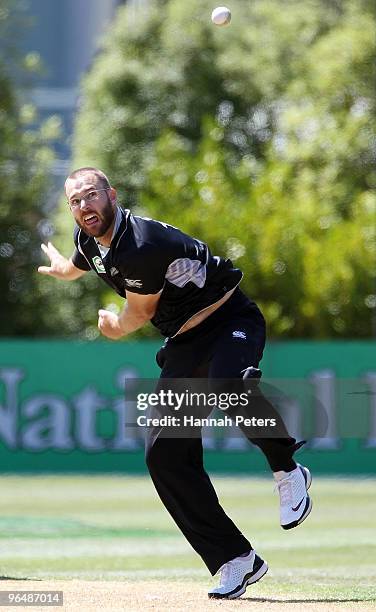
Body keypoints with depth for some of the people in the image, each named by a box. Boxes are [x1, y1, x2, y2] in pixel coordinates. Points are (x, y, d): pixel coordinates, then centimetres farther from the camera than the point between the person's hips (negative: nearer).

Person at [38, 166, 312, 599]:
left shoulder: (141, 245, -26)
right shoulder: (88, 240, 1)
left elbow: (141, 312, -10)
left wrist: (116, 327, 12)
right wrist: (60, 267, 51)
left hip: (230, 321, -8)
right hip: (182, 344, 8)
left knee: (228, 383, -42)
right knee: (165, 454, -6)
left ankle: (286, 470, -17)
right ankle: (235, 560, -2)